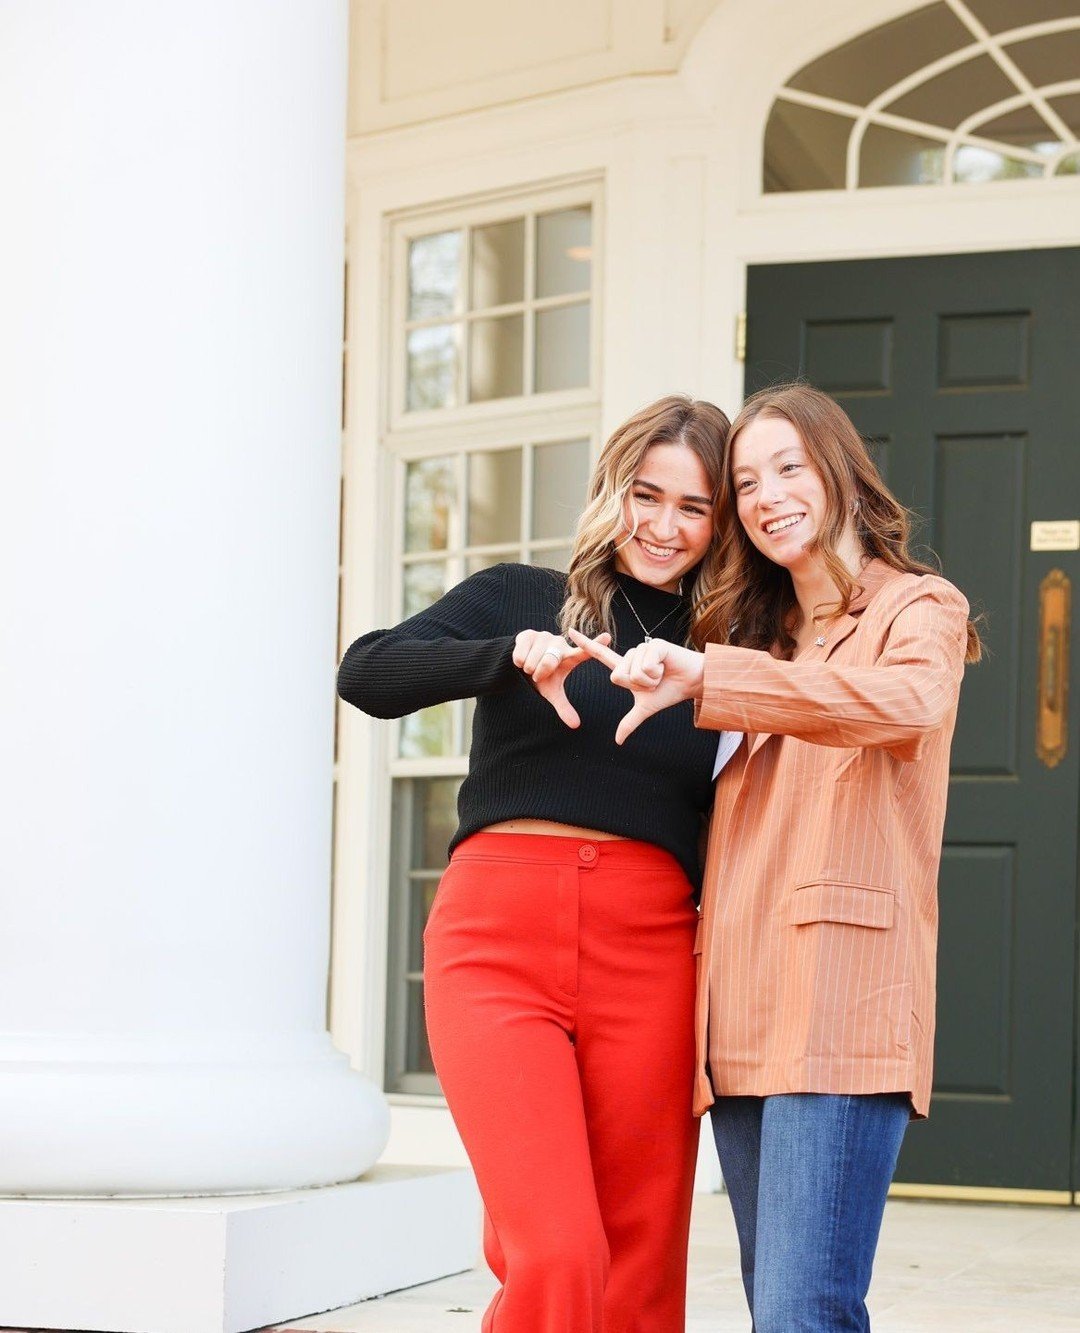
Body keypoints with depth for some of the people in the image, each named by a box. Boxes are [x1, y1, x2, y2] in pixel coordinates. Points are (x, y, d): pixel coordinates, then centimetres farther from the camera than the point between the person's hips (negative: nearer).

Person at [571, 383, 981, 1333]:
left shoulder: (918, 610, 5)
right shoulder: (763, 640, 25)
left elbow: (911, 700, -21)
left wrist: (704, 675, -27)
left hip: (841, 1008, -7)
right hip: (746, 1017, 7)